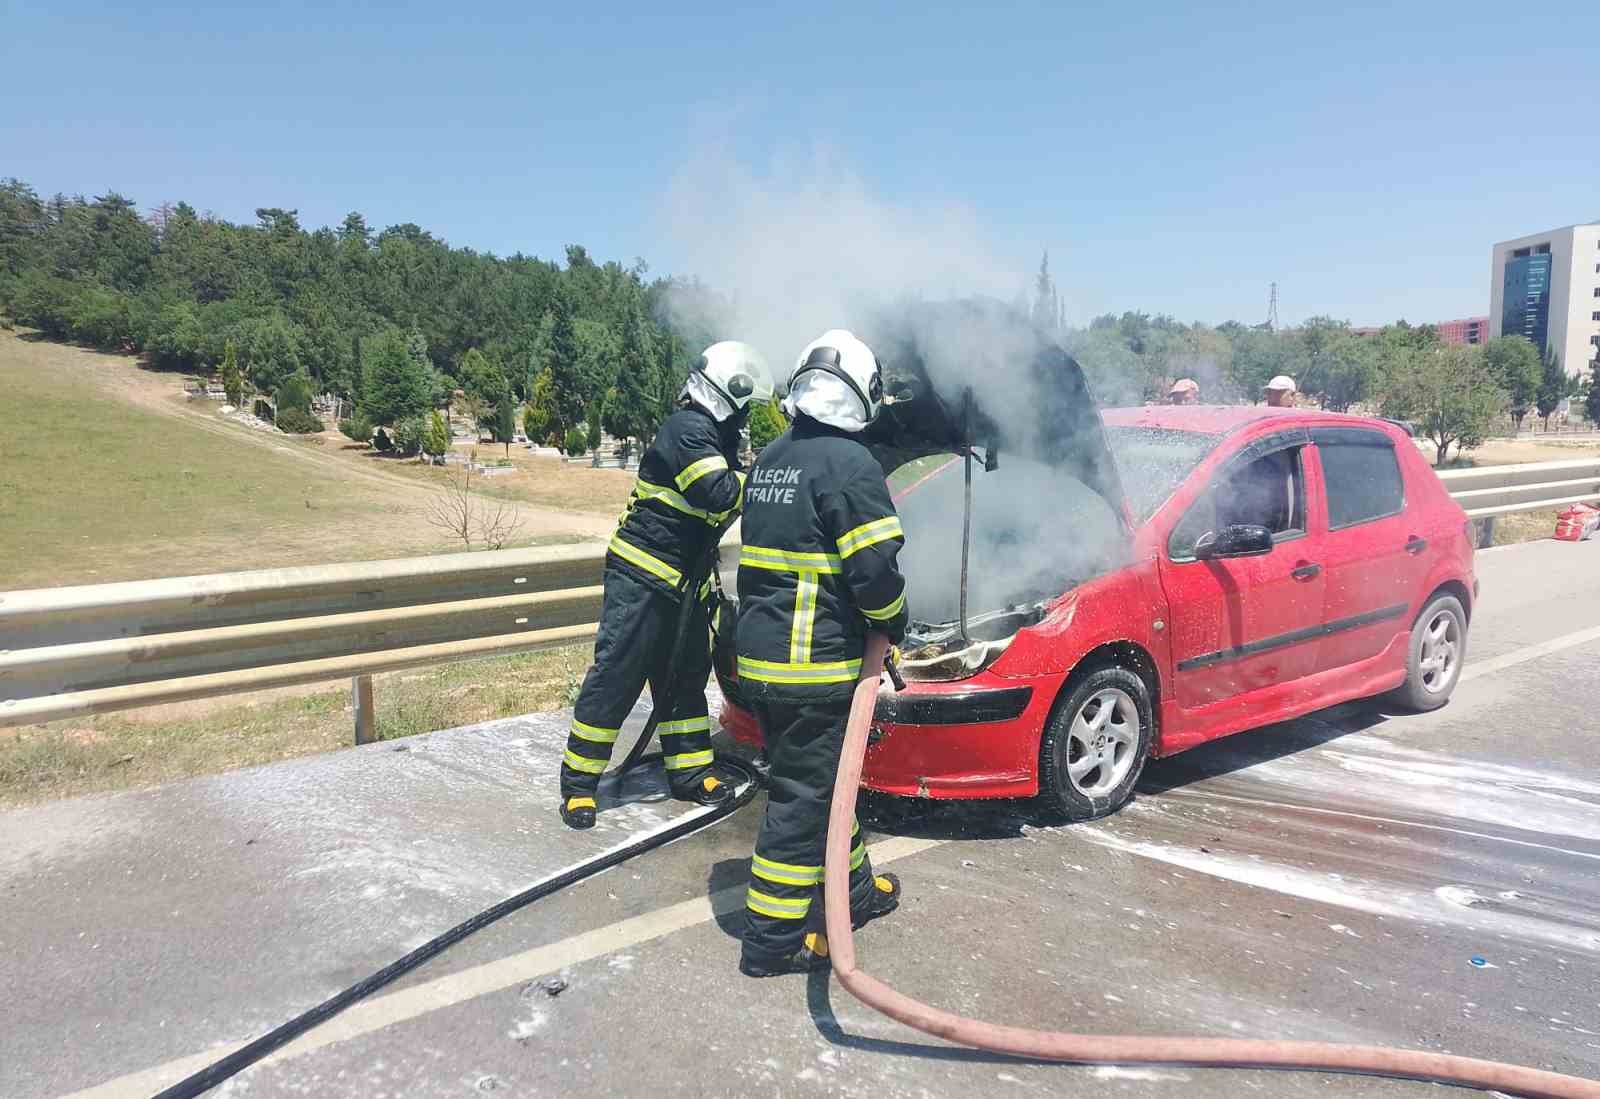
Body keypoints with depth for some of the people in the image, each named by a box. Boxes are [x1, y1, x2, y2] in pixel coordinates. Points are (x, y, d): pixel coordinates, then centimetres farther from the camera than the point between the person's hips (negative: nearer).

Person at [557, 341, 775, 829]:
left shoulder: (711, 435, 15)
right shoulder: (687, 429, -16)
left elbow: (722, 499, 20)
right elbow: (719, 494, -27)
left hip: (682, 582, 10)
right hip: (641, 577, -10)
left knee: (685, 676, 15)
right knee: (615, 678, -5)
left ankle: (690, 772, 26)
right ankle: (578, 784, 5)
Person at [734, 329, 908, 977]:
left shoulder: (771, 459, 13)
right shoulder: (848, 464, -14)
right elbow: (875, 571, -18)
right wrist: (894, 627, 0)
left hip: (759, 656, 9)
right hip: (816, 665, -9)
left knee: (821, 778, 21)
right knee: (804, 795, 1)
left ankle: (852, 888, 37)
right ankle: (773, 937, 10)